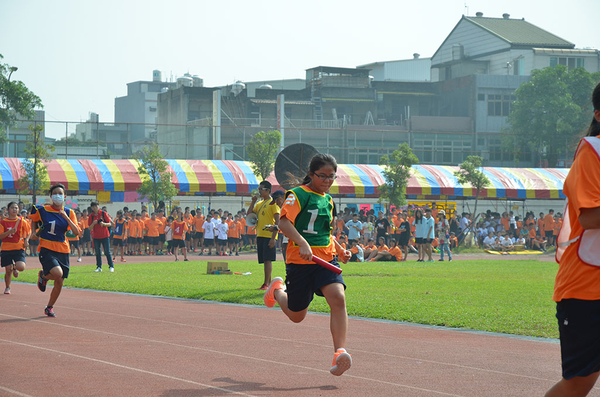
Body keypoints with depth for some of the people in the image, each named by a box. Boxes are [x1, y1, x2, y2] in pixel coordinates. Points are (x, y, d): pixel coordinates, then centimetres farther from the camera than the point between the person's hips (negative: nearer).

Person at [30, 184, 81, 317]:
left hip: (63, 251, 3)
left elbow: (77, 232, -8)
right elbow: (32, 219, 17)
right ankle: (43, 276, 7)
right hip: (47, 249, -3)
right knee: (57, 273, -28)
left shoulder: (69, 213, 3)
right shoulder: (42, 210, -3)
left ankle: (49, 307, 27)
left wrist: (66, 217, -18)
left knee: (59, 283, 5)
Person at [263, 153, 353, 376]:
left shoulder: (328, 199, 16)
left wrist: (340, 250, 18)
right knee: (296, 315, 9)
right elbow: (284, 222, -20)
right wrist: (302, 243, -33)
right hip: (300, 260, -5)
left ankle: (340, 353, -27)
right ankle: (277, 290, 44)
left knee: (338, 298, -23)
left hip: (326, 258, 5)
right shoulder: (298, 195, -6)